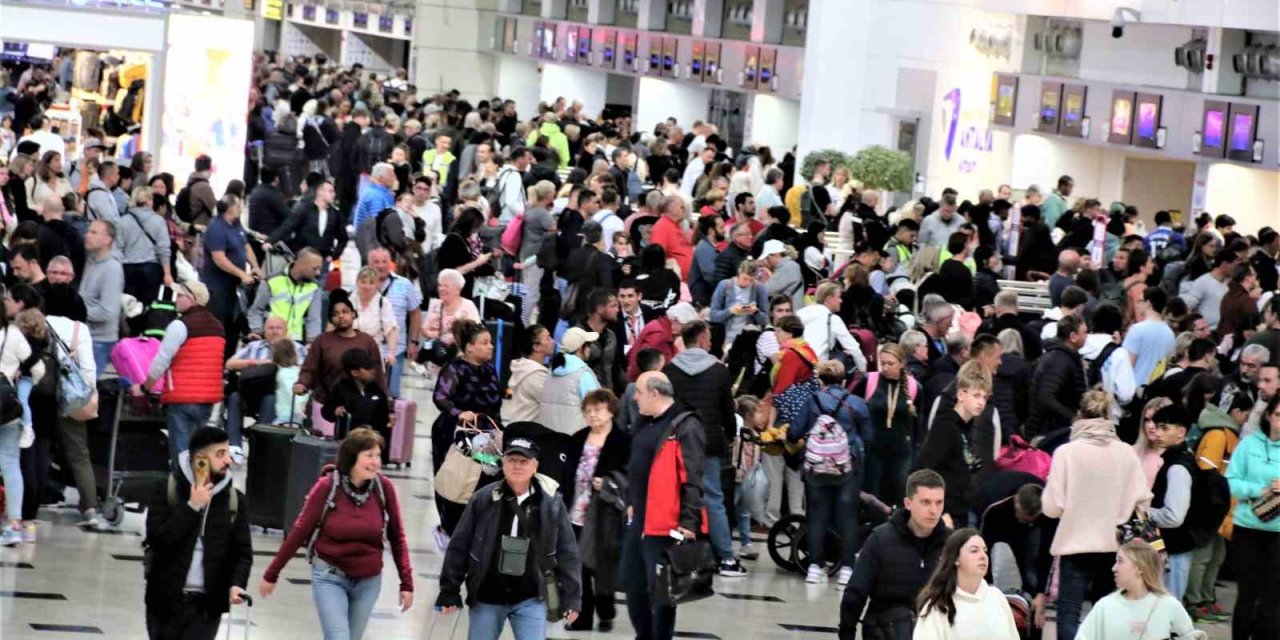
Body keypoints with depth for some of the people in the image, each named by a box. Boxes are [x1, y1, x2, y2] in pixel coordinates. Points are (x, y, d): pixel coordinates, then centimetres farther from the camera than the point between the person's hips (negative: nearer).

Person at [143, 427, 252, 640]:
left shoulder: (234, 500, 1)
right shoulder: (166, 491, -5)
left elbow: (243, 552, 1)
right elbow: (157, 538, -16)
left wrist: (236, 584, -18)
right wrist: (192, 507, -18)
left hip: (207, 605, 0)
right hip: (166, 600, 0)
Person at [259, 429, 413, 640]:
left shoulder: (384, 488, -9)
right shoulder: (327, 486, -15)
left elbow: (397, 537, 1)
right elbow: (299, 531, -7)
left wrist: (406, 583, -1)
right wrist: (271, 575, -2)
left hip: (368, 581, 3)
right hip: (330, 577, -3)